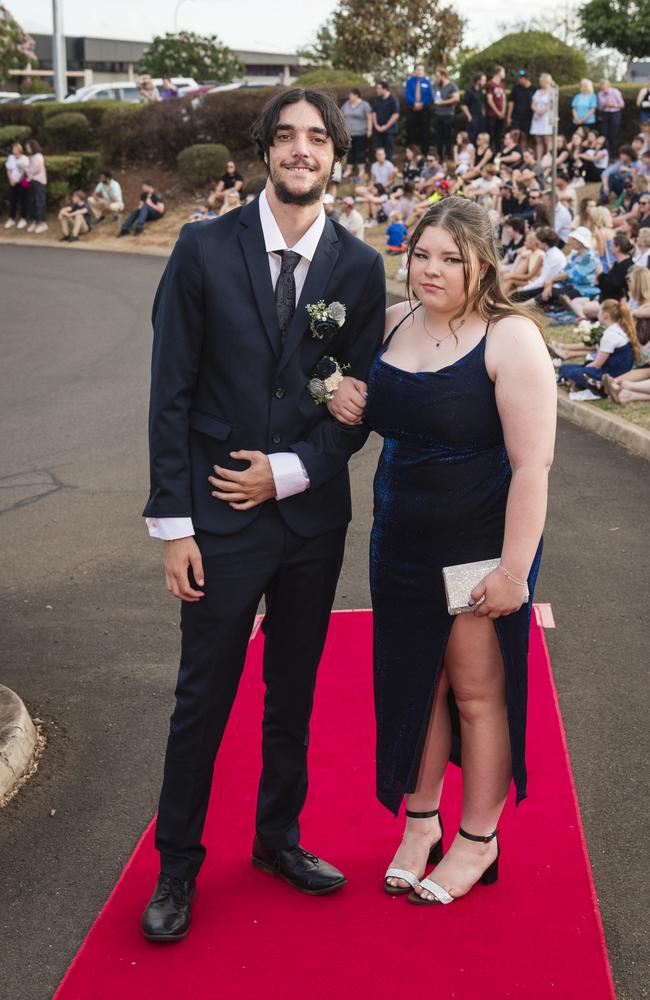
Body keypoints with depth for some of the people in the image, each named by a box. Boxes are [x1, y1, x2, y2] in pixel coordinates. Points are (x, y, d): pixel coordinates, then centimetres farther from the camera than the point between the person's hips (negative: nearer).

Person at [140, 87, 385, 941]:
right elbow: (171, 395, -6)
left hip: (311, 512, 3)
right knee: (203, 698, 6)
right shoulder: (205, 251, -6)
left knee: (295, 693, 16)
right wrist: (173, 525, -9)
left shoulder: (359, 267, 1)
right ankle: (177, 865, 22)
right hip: (220, 514, -2)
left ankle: (280, 838, 35)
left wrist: (290, 472, -10)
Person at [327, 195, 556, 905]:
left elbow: (532, 462, -20)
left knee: (477, 689, 6)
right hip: (401, 540, 6)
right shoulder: (393, 323, 4)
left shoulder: (510, 338, -15)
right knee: (413, 681, 15)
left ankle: (478, 840, 23)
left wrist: (514, 567, -23)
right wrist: (336, 396, -2)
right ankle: (420, 821, 33)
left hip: (481, 542, -6)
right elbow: (372, 410, 22)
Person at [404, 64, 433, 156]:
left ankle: (424, 153, 7)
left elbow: (430, 95, 0)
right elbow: (407, 94, -5)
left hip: (424, 109, 0)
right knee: (411, 130, 0)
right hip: (411, 109, 0)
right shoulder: (410, 81, 3)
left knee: (424, 131, 3)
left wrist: (422, 104, -13)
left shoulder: (427, 82, 4)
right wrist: (415, 103, -17)